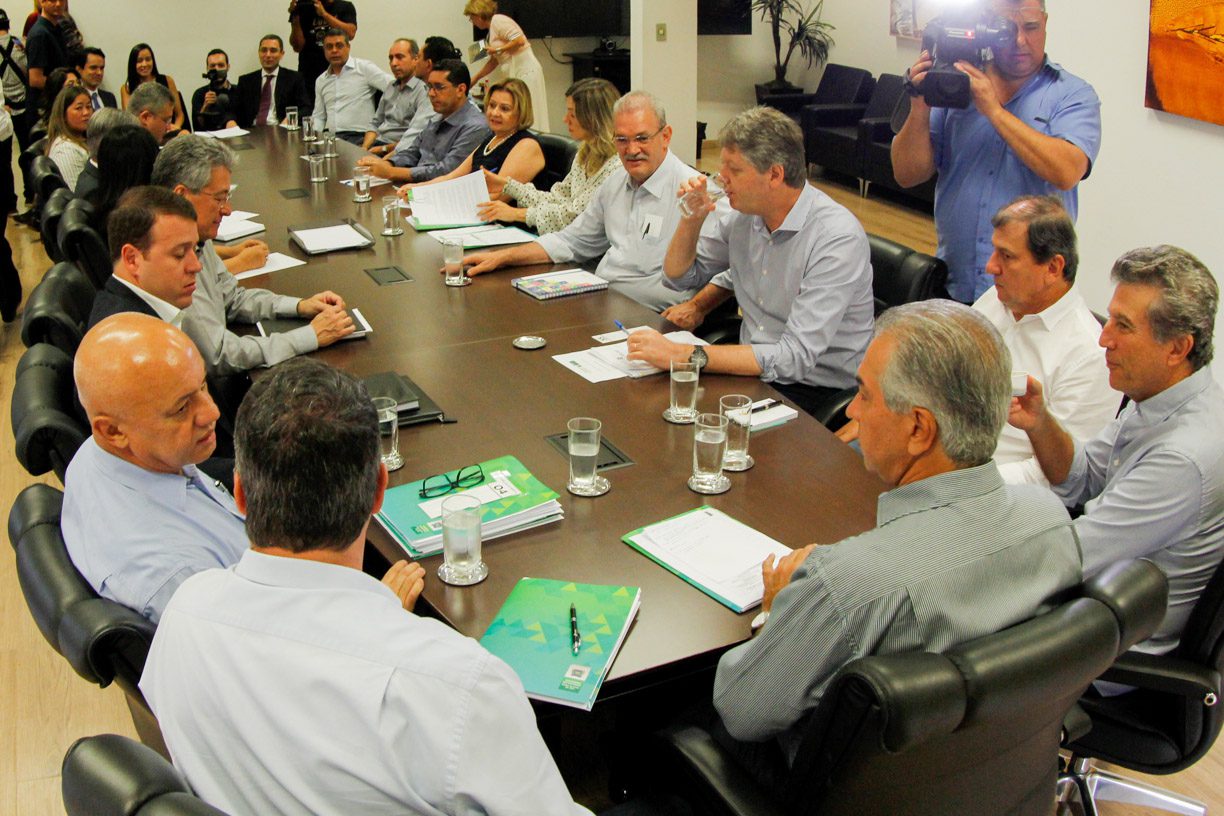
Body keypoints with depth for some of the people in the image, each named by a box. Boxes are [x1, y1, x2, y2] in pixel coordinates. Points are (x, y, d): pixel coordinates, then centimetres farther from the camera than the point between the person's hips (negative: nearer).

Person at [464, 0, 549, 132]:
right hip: (515, 74, 10)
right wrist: (474, 79, 27)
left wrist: (498, 50, -12)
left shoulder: (498, 21, -9)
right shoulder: (491, 30, 19)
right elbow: (494, 61, 26)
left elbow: (520, 40, -20)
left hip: (525, 71, -10)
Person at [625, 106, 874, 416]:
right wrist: (692, 220, -3)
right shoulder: (744, 214, 1)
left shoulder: (838, 237, -22)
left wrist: (685, 355, -31)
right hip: (753, 369, 7)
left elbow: (795, 358, -29)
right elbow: (679, 277, 18)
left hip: (817, 389, -7)